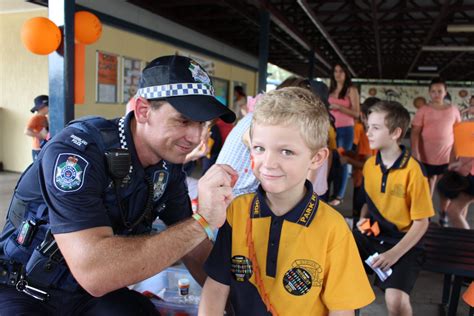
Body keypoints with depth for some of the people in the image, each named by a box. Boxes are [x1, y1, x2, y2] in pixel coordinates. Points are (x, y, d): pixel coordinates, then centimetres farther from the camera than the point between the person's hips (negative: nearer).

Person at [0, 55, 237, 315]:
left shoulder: (169, 166, -7)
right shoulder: (77, 150, -27)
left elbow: (190, 245, 3)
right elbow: (92, 272, -37)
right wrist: (201, 222, -38)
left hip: (97, 292, 4)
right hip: (22, 292, -4)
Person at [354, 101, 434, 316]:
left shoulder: (413, 170, -16)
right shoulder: (369, 165, 2)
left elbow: (421, 223, -12)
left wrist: (395, 254, -19)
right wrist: (363, 219, -1)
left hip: (402, 240, -5)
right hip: (371, 234, 5)